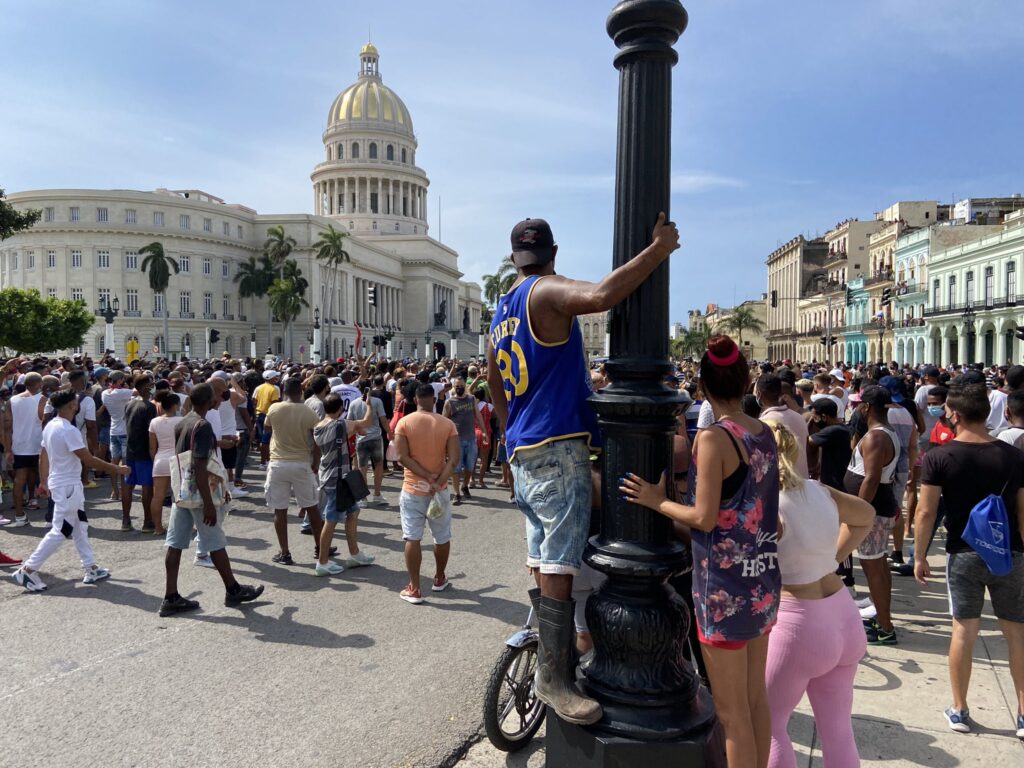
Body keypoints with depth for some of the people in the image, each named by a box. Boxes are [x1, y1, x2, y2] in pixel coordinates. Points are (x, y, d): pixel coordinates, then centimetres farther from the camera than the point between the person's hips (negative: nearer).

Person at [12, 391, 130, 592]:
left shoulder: (50, 426, 6)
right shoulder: (69, 430, -22)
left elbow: (43, 456, 13)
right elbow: (89, 460, -21)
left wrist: (44, 481, 22)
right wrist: (116, 469, -13)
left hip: (64, 485, 10)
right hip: (67, 487, -10)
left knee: (80, 527, 14)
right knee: (60, 532, -2)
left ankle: (91, 569, 21)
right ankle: (27, 570, 4)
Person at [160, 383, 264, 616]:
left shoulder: (180, 424, 9)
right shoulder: (203, 426, -19)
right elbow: (200, 467, -24)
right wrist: (209, 504, -24)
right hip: (199, 494, -8)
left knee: (175, 543, 7)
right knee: (216, 544, 5)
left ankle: (171, 597, 11)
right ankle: (233, 590, 19)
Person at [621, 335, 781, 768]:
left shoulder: (713, 438, -18)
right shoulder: (765, 433, 3)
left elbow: (705, 518, -20)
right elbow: (759, 505, 11)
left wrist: (658, 501, -6)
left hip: (725, 586, -8)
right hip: (764, 580, 8)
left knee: (732, 713, 7)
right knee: (756, 699, 21)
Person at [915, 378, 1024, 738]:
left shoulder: (939, 457, -10)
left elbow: (926, 511, -10)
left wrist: (920, 556, 1)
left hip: (964, 553, -2)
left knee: (964, 628, 7)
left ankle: (960, 711, 18)